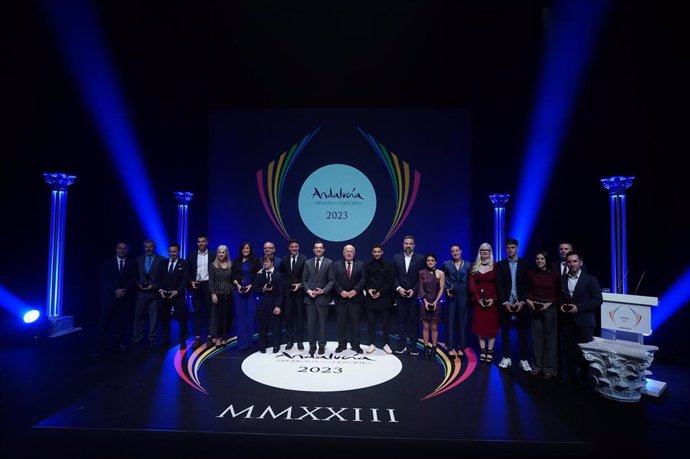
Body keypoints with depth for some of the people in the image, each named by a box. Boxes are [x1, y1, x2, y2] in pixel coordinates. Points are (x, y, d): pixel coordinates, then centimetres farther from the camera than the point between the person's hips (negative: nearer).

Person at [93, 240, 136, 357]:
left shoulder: (132, 263, 10)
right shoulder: (107, 262, 10)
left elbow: (134, 279, 1)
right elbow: (104, 279, 0)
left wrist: (124, 291, -13)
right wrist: (115, 290, -12)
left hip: (125, 297, 0)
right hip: (109, 296, 0)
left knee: (121, 321, 0)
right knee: (104, 321, -3)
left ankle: (118, 342, 12)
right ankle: (100, 346, 2)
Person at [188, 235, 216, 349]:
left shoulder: (213, 254, 1)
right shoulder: (192, 255, 7)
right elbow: (189, 271, 9)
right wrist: (191, 281, -6)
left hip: (208, 285, -2)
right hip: (196, 285, 2)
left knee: (209, 311, 3)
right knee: (197, 311, 4)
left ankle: (209, 336, 11)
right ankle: (197, 338, 7)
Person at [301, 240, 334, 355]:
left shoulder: (329, 263, 2)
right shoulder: (308, 262, 9)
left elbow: (331, 280, -1)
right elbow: (304, 279, 8)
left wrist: (323, 291, -13)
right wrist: (308, 290, -7)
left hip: (323, 297, -2)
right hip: (309, 297, 2)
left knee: (322, 322, 5)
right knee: (310, 323, 5)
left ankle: (322, 346, 16)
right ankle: (312, 345, 16)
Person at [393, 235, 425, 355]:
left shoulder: (420, 258, -1)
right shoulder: (396, 257, 5)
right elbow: (394, 276, 4)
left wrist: (414, 290, -11)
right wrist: (398, 288, -9)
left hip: (414, 294, -1)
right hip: (400, 294, 2)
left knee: (414, 320, 4)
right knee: (401, 320, 6)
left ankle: (413, 345, 12)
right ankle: (402, 344, 14)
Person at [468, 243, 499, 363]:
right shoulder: (474, 266, 6)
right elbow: (471, 285, 1)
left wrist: (494, 299, -12)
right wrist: (478, 298, -10)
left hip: (492, 301, -1)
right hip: (478, 301, 1)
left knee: (492, 325, 1)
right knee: (479, 325, 3)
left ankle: (490, 351, 9)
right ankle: (482, 350, 12)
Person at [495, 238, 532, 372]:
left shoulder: (525, 264, 4)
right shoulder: (500, 264, 4)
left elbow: (528, 284, -1)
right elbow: (499, 285, -1)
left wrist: (522, 301, -10)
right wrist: (505, 302, -11)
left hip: (521, 302, 0)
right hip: (505, 303, 1)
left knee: (523, 331, 4)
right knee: (505, 331, 5)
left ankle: (524, 360, 12)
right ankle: (507, 357, 14)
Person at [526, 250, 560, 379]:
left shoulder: (554, 274, -4)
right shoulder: (531, 274, 3)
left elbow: (558, 293, 0)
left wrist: (550, 303, -13)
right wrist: (528, 300, -7)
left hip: (550, 308, -2)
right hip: (535, 308, 2)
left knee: (550, 337, 3)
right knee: (536, 337, 8)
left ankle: (549, 368, 14)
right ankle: (537, 365, 19)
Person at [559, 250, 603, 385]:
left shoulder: (590, 279, -4)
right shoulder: (562, 280, 8)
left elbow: (598, 300, -8)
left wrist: (579, 307, -16)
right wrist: (561, 305, -4)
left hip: (584, 321, -3)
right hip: (567, 321, 3)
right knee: (568, 348, 8)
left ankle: (584, 377, 21)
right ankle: (568, 375, 19)